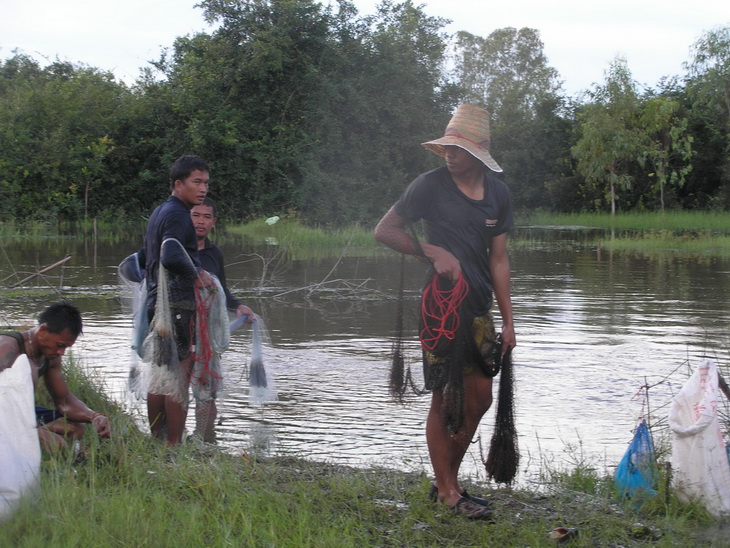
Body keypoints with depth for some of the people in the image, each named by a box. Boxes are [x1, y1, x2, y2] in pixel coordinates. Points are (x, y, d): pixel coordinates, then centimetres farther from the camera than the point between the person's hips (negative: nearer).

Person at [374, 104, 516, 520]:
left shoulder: (498, 193, 8)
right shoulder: (431, 185, -6)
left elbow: (498, 259, 11)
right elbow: (385, 230, 1)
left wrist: (508, 321, 8)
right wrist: (433, 252, -11)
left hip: (479, 305, 5)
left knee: (480, 397, 7)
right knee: (445, 398, -2)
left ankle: (446, 480, 22)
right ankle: (448, 491, 7)